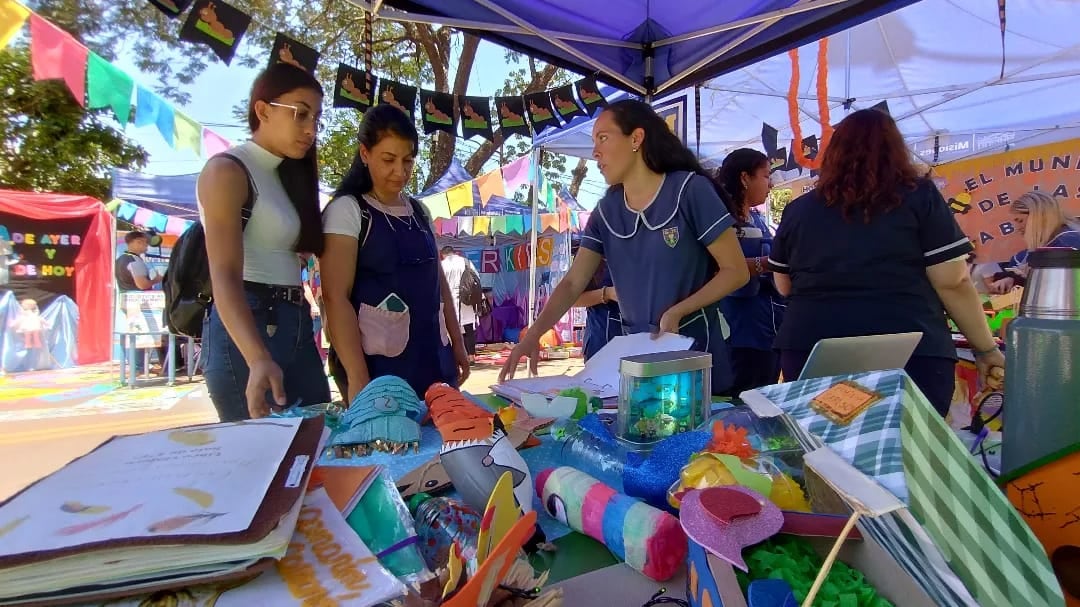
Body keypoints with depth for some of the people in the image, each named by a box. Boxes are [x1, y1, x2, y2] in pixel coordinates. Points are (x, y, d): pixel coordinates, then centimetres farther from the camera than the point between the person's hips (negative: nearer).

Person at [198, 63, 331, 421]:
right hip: (247, 332, -8)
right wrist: (259, 359, -33)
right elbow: (225, 277, -19)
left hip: (297, 328, 8)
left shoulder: (289, 175, 18)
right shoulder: (228, 171, -7)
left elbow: (285, 261, 11)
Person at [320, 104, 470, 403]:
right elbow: (335, 297, -13)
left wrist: (457, 344, 14)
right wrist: (357, 376, -19)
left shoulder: (419, 211, 12)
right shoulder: (347, 210, -7)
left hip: (430, 357, 6)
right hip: (379, 361, -6)